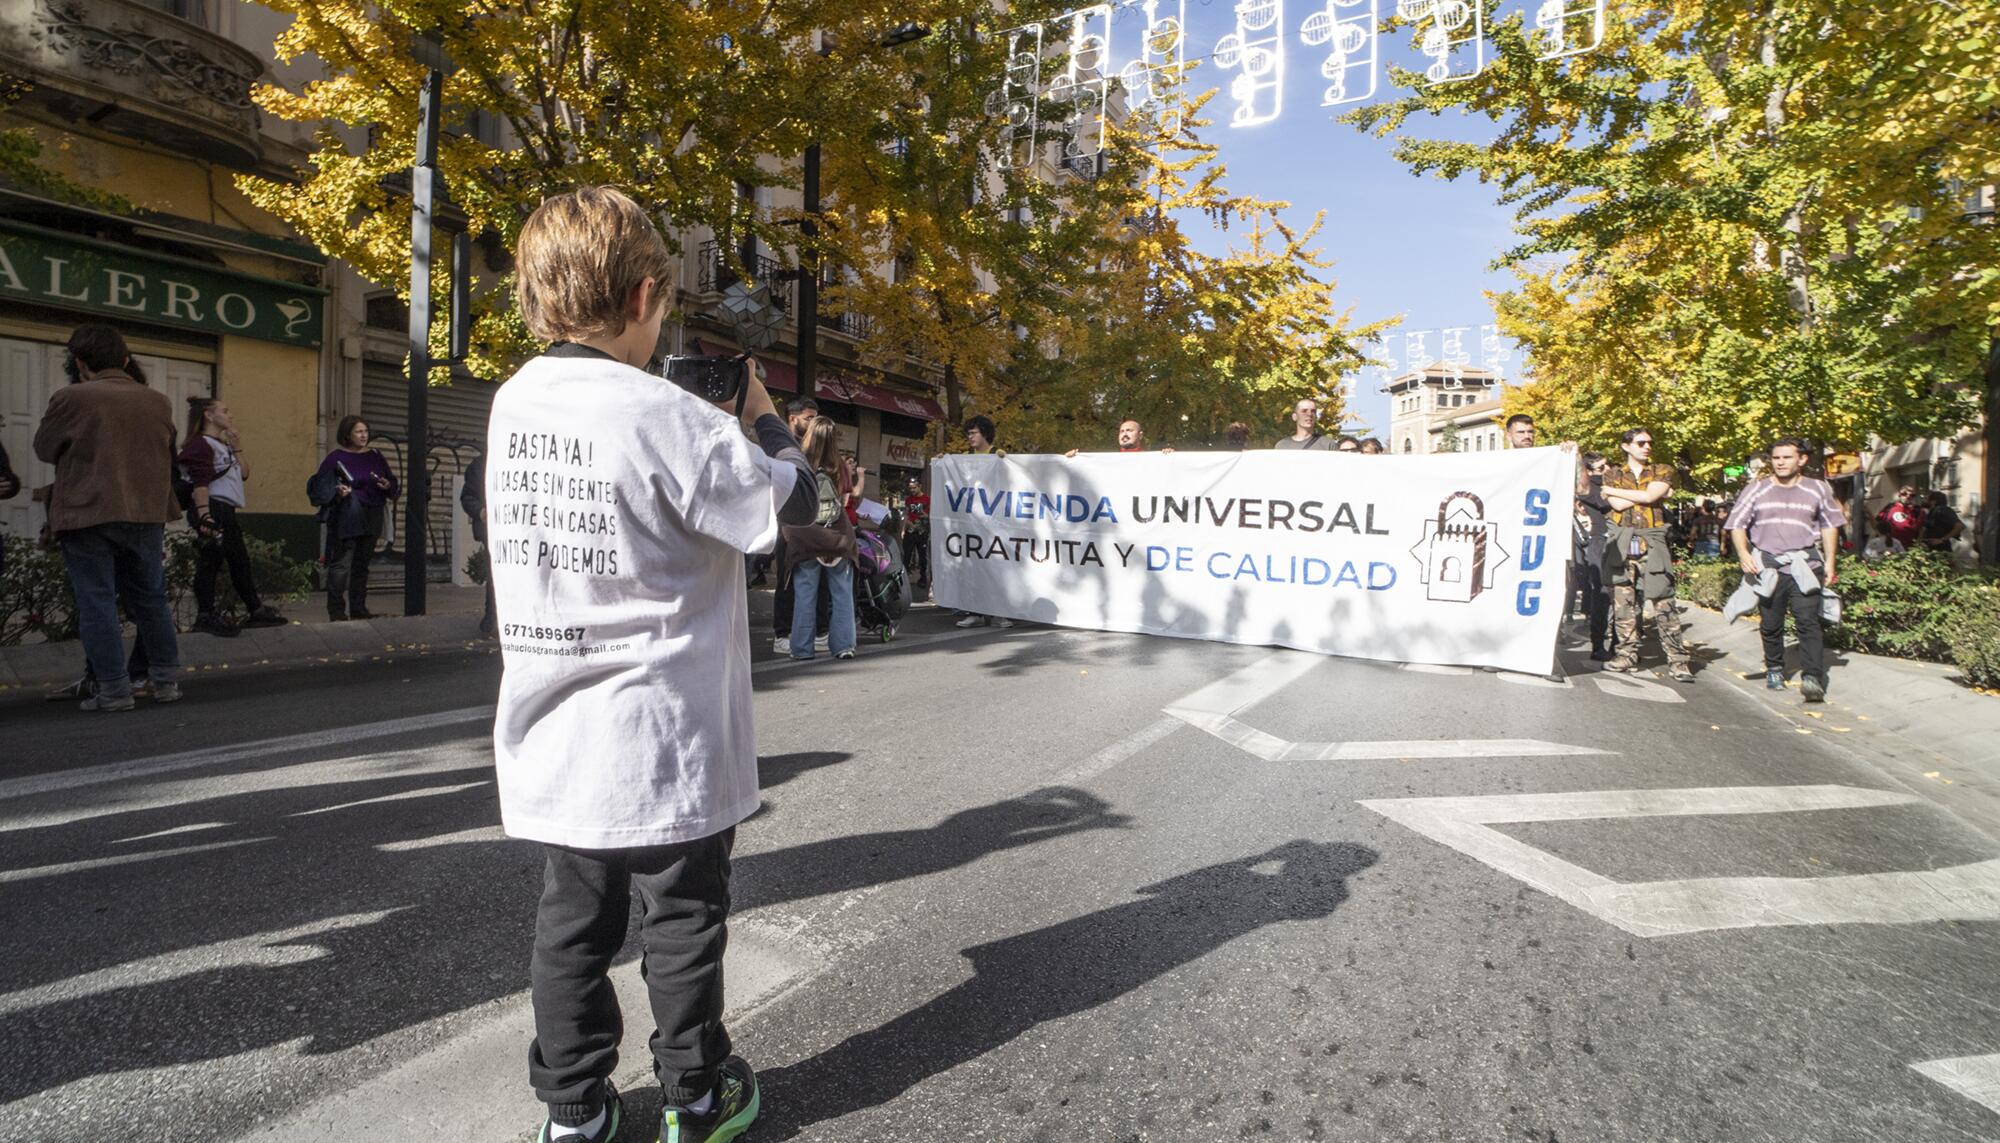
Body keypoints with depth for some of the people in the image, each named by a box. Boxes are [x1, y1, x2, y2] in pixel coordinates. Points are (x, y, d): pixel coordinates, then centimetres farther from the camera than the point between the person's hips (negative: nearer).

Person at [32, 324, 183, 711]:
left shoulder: (70, 399, -7)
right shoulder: (158, 402, 4)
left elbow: (44, 449, 6)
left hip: (86, 516, -3)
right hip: (146, 515, 4)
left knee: (97, 603, 2)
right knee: (151, 600, 13)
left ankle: (114, 690, 3)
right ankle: (166, 680, 17)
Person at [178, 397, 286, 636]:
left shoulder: (223, 445, 21)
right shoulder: (201, 444, -8)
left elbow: (244, 474, 19)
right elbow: (199, 483, -17)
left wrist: (237, 448, 9)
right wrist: (204, 515, -25)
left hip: (226, 511, 10)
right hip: (213, 509, -10)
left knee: (240, 561, 14)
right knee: (211, 560, -7)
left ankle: (255, 610, 22)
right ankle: (205, 615, -3)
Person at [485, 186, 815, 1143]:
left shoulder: (514, 403, 4)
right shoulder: (670, 418, -19)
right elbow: (792, 502, -12)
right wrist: (761, 416, 2)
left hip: (555, 737, 6)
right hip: (663, 739, -6)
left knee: (572, 920, 18)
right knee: (685, 920, 12)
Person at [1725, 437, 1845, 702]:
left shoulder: (1817, 489, 10)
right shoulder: (1756, 491, 8)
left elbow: (1830, 525, 17)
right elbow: (1737, 524, 7)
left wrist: (1829, 562, 10)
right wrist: (1743, 554, -9)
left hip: (1804, 566, -1)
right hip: (1767, 567, 1)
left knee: (1808, 621, -13)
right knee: (1770, 625, 7)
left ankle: (1812, 677, -16)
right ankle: (1774, 669, 24)